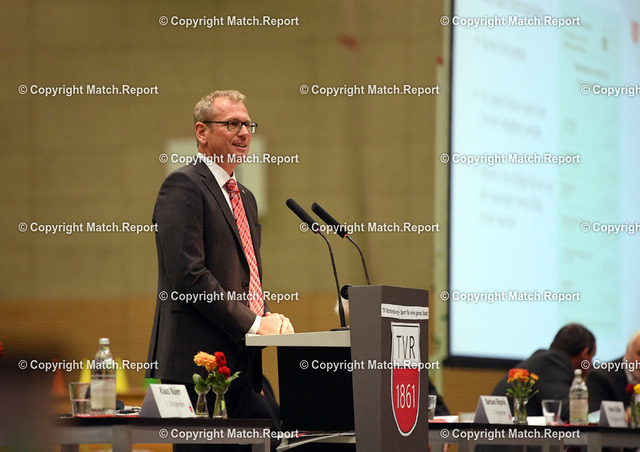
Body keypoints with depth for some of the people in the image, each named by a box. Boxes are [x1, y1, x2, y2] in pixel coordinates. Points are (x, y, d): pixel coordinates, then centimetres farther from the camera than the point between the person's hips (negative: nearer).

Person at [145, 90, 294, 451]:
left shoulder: (245, 197, 23)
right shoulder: (184, 186, -6)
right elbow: (189, 276, -16)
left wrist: (269, 319, 5)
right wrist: (252, 324, -15)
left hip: (244, 364, 9)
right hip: (199, 363, -9)